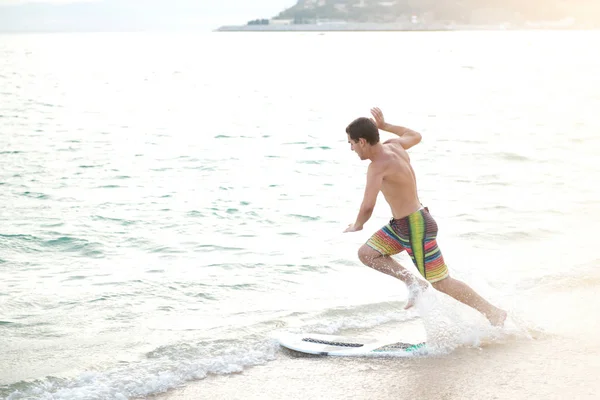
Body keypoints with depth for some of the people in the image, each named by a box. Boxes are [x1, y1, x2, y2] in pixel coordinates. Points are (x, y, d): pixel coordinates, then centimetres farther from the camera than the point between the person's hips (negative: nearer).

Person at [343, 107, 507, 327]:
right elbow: (415, 136, 23)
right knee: (366, 254, 9)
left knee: (442, 284, 1)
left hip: (416, 227, -10)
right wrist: (384, 125, 27)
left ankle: (494, 313, 13)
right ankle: (413, 282, 10)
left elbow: (368, 207, -31)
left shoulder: (378, 166, -26)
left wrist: (357, 225, -9)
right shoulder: (394, 145, 1)